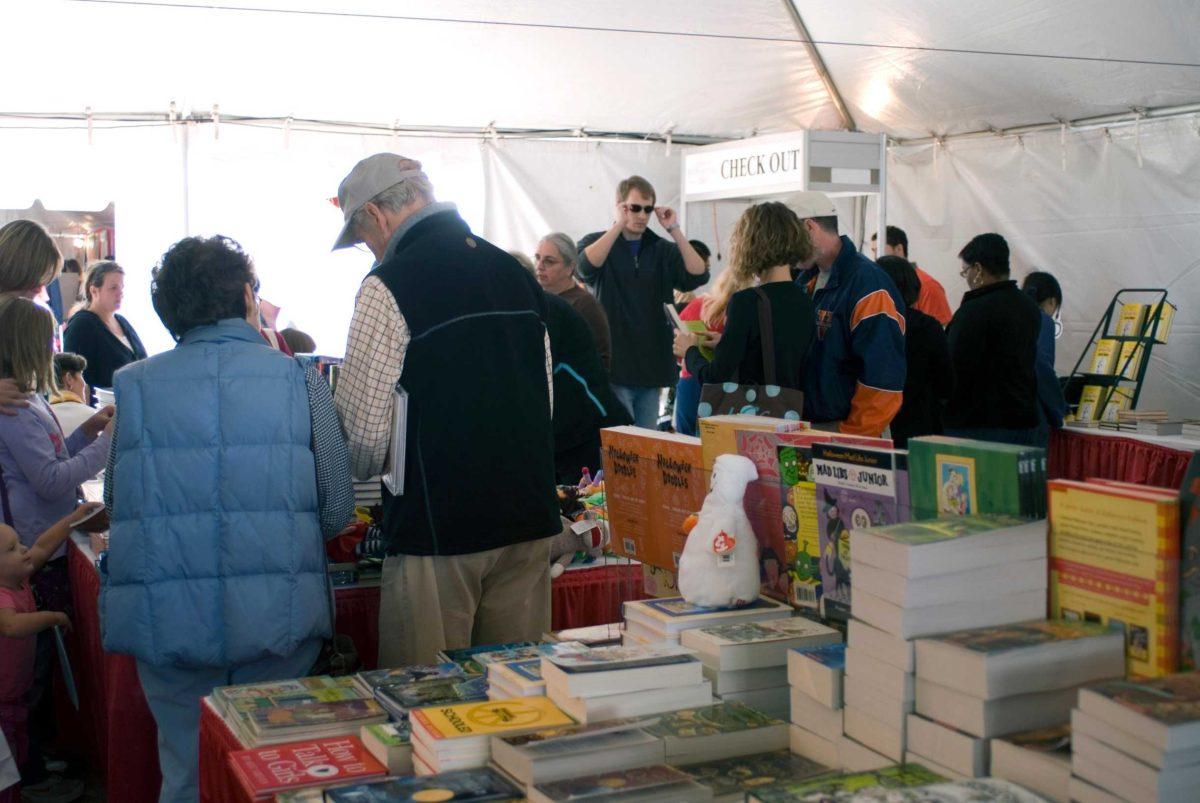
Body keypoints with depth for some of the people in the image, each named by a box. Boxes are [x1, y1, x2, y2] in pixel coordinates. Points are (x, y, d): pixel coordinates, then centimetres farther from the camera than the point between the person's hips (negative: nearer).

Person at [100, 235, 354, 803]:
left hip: (166, 624, 1)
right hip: (276, 622, -1)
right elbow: (338, 510, 0)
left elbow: (115, 505, 9)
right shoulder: (298, 380, -2)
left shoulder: (134, 386, 2)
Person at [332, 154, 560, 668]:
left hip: (439, 526, -7)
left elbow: (362, 426, -12)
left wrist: (363, 471, 9)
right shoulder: (516, 273, 10)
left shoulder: (389, 286, -11)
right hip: (530, 516, 7)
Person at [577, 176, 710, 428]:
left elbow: (698, 275, -3)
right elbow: (586, 266, -21)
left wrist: (674, 230, -7)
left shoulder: (663, 250, 13)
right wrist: (619, 225, -18)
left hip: (652, 366, 4)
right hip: (614, 367, -4)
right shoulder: (596, 243, 4)